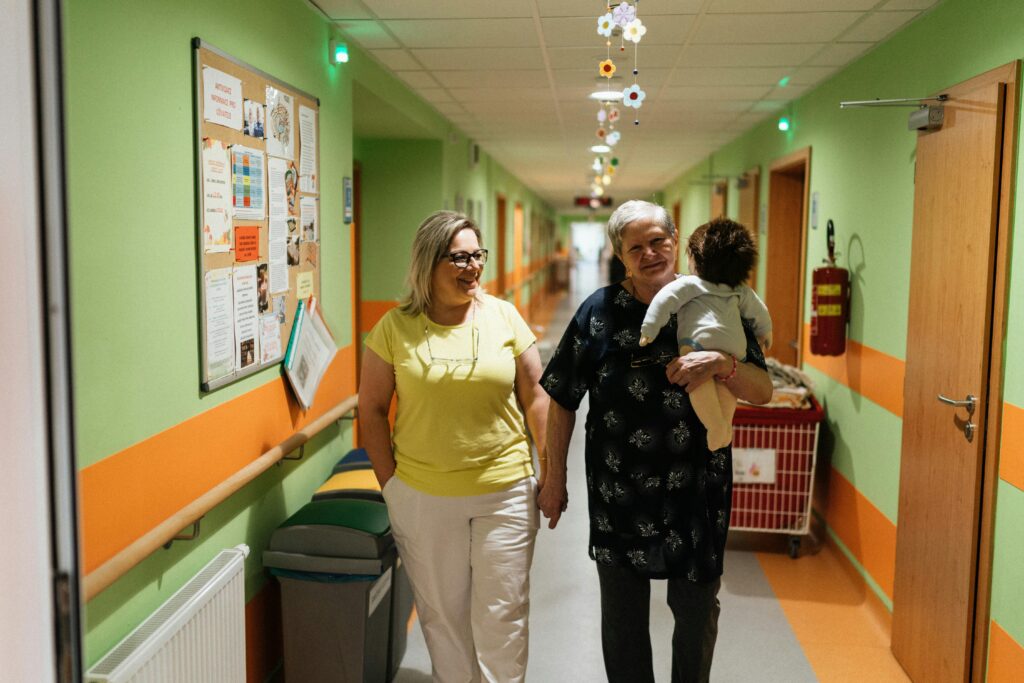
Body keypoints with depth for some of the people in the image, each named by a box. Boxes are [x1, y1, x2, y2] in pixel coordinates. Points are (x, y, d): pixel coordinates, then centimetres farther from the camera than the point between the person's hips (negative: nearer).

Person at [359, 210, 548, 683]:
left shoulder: (503, 315, 0)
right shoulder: (395, 326, -3)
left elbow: (535, 397, 3)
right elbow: (371, 410, 2)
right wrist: (390, 481, 0)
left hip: (505, 491, 0)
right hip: (422, 497, 0)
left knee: (503, 612, 9)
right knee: (441, 610, 14)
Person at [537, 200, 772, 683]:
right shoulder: (600, 310, -4)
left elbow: (762, 391, -5)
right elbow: (562, 399, 2)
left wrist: (720, 364, -25)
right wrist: (554, 475, 3)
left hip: (697, 493, 1)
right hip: (618, 494, 0)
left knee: (698, 615, 17)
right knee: (622, 620, 15)